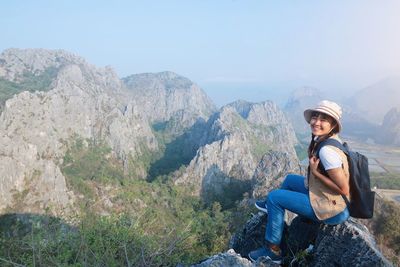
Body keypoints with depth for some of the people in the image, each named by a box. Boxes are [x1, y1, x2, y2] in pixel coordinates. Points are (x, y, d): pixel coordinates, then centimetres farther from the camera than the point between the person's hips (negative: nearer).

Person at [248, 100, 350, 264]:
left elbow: (344, 190, -25)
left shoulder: (327, 150, -29)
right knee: (290, 179, 23)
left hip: (332, 211, -9)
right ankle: (272, 206, 50)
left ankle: (273, 251, 9)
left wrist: (315, 172, -22)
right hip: (323, 195, 9)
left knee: (274, 196, -5)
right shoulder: (331, 139, 0)